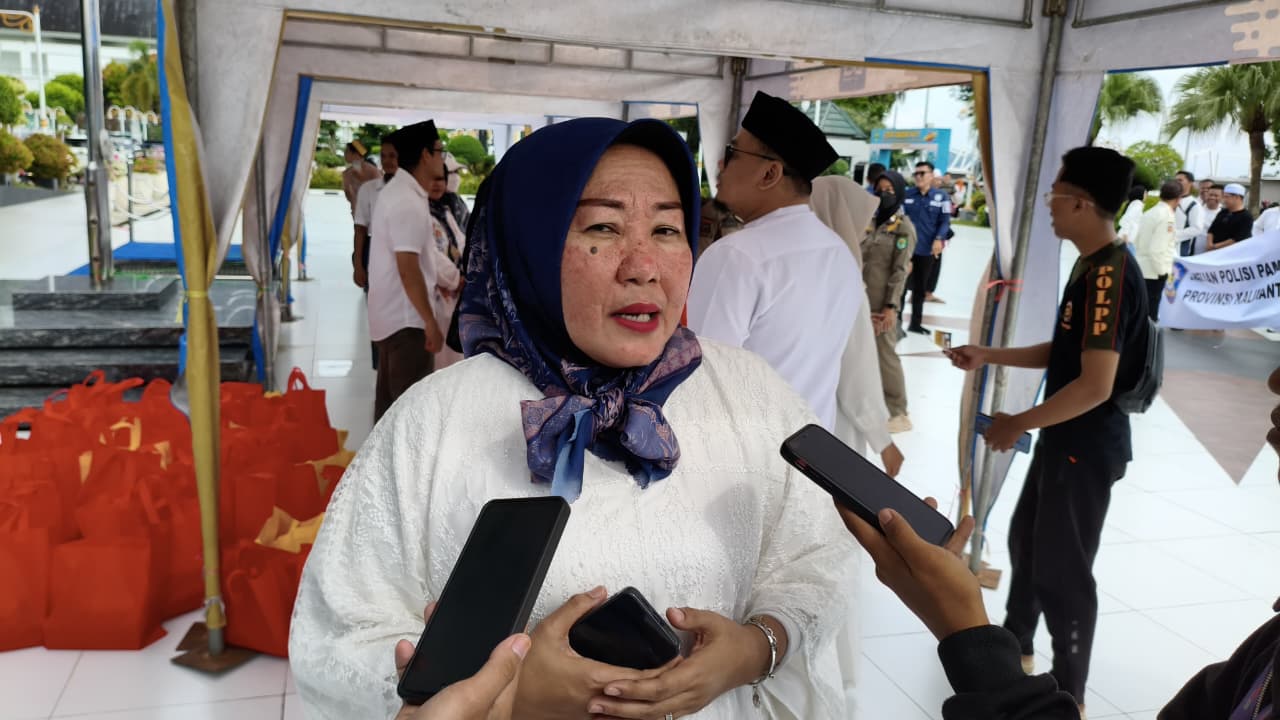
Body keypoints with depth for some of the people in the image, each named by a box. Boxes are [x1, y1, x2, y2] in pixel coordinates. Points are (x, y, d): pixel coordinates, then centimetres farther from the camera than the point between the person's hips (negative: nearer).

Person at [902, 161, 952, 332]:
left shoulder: (941, 197, -2)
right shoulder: (906, 194, 1)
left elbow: (945, 221, -2)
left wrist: (939, 239, -17)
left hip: (927, 250, 1)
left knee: (920, 288, 14)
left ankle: (916, 323, 26)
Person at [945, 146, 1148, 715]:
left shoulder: (1111, 276, -24)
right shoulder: (1092, 267, 7)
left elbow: (1096, 386, -28)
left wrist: (1018, 423, -18)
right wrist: (987, 356, 12)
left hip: (1088, 445, -10)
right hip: (1065, 437, 10)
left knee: (1061, 566, 3)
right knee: (1026, 539, 22)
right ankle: (1014, 646, 42)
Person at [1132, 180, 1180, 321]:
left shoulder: (1149, 213, 8)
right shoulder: (1167, 217, -17)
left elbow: (1137, 241, 14)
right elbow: (1157, 249, -22)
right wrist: (1162, 272, -12)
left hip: (1141, 268, 8)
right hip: (1154, 272, -8)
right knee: (1150, 314, 0)